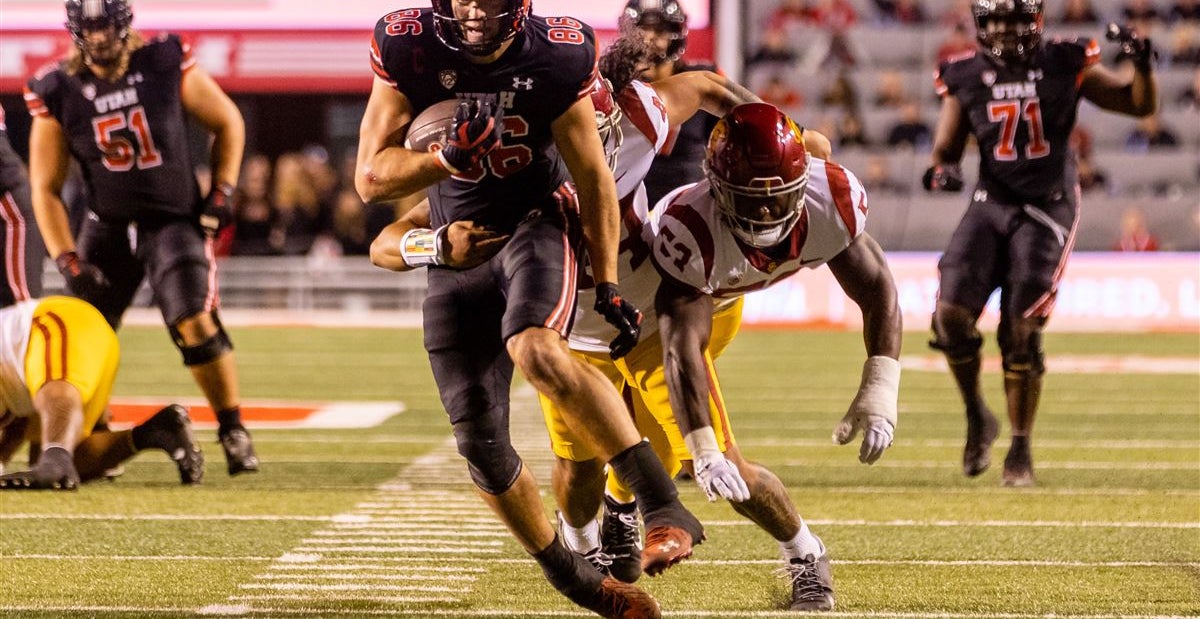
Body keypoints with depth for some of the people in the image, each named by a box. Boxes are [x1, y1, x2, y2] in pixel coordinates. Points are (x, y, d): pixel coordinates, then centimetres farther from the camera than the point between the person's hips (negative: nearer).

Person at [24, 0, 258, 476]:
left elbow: (228, 123, 3)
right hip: (108, 227, 2)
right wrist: (69, 263, -11)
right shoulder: (58, 92, -8)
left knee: (194, 324, -20)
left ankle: (233, 432, -6)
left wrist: (221, 195, -4)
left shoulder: (166, 65, -12)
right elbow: (45, 188, -3)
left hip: (175, 219, -2)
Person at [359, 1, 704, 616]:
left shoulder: (556, 55, -14)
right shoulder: (408, 49, -12)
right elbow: (371, 178, -10)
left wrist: (608, 285, -5)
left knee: (535, 351, -35)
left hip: (535, 223, -3)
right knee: (478, 438, 0)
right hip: (457, 247, 3)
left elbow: (593, 177, -4)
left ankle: (664, 506, -34)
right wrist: (448, 159, -28)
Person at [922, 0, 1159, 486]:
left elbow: (1141, 105, 5)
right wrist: (942, 170, -13)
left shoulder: (1066, 66, -1)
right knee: (952, 314, -14)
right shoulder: (965, 78, 3)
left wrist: (1143, 65, -15)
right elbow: (947, 145, 9)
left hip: (1046, 212, -2)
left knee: (1020, 332, -10)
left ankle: (1021, 450, 5)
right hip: (990, 206, 2)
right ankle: (977, 418, 11)